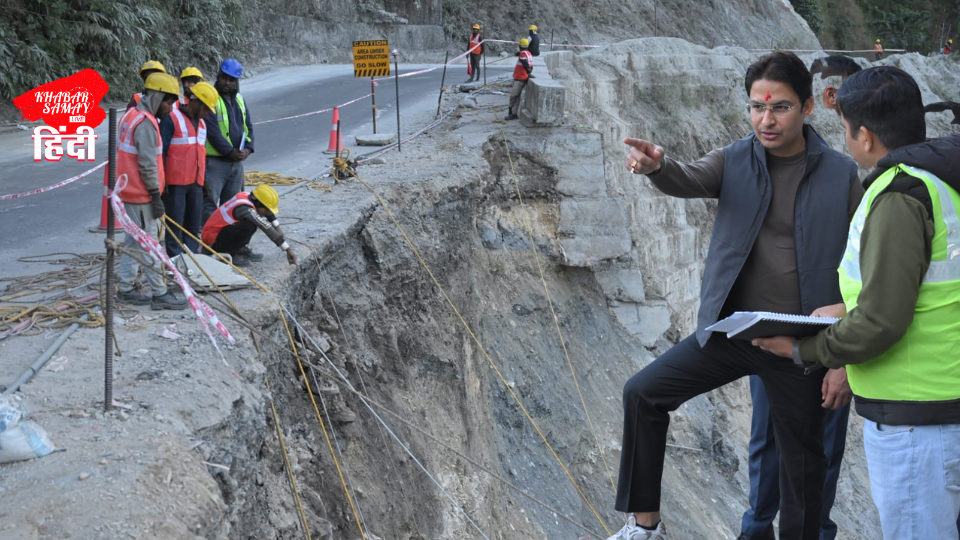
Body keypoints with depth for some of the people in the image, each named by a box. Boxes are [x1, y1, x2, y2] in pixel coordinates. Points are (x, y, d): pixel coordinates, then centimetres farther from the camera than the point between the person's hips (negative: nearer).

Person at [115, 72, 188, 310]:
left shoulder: (130, 116, 12)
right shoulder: (146, 124, -19)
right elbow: (147, 165, -22)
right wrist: (155, 197, -17)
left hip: (128, 192, 10)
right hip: (140, 196, -10)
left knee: (132, 242, 16)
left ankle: (126, 289, 21)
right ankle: (160, 294, 2)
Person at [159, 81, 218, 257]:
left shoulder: (201, 123, 16)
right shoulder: (172, 119, -8)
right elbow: (161, 151, -11)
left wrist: (205, 180, 21)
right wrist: (162, 181, -15)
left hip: (196, 183, 8)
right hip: (175, 183, -7)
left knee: (194, 224, 10)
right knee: (175, 224, -3)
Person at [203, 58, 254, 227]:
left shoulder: (239, 99, 14)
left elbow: (248, 126, 16)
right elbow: (212, 131, -17)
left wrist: (247, 148, -2)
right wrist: (230, 151, -18)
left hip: (237, 161, 8)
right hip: (215, 161, -7)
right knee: (210, 202, -7)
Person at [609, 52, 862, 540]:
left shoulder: (841, 175, -6)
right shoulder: (735, 161, 0)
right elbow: (688, 181, -21)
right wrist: (656, 166, -45)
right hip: (730, 330, 2)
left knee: (802, 461, 9)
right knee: (643, 393, -9)